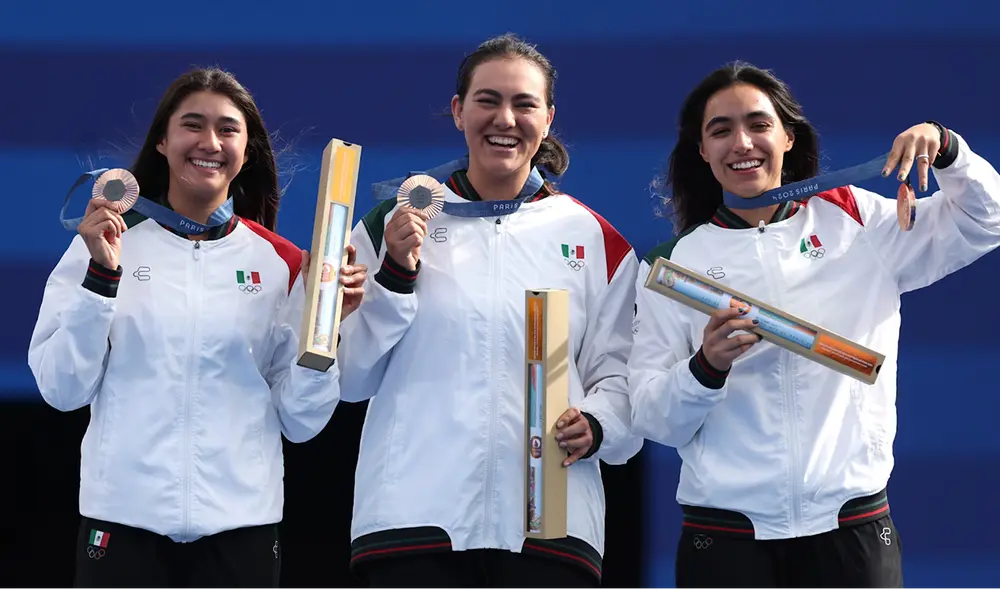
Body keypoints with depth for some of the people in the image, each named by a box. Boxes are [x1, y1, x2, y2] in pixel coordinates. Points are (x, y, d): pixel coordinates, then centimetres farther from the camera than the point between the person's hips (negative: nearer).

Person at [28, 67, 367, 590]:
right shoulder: (105, 243, 2)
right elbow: (63, 389, -4)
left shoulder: (281, 264, 4)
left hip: (239, 523, 1)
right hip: (125, 519, -1)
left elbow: (301, 421, 4)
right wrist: (102, 273, -13)